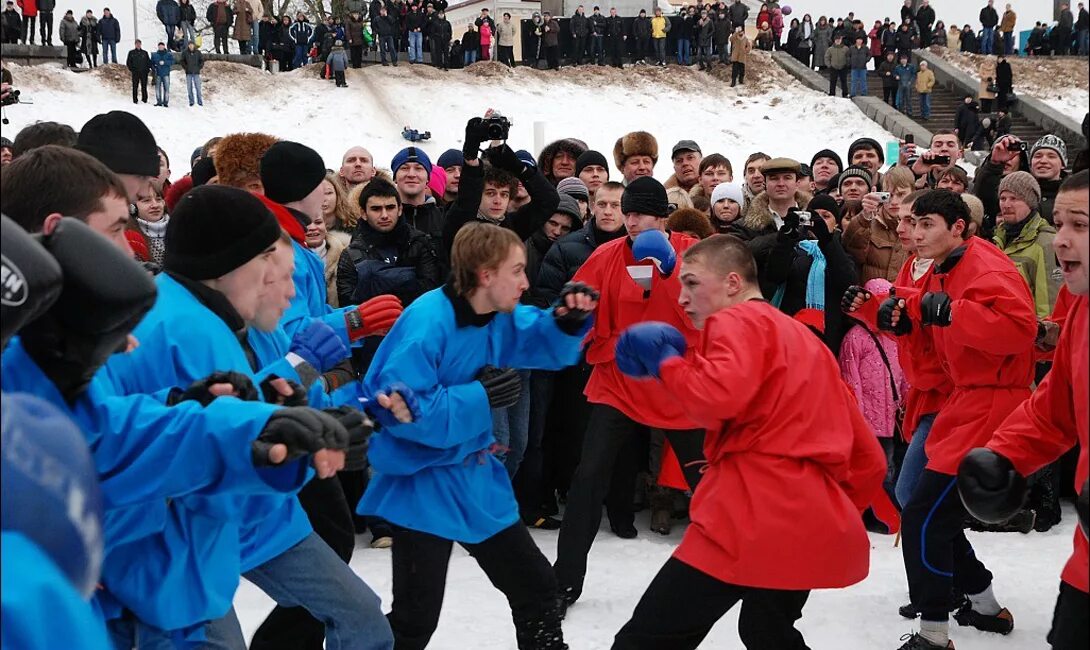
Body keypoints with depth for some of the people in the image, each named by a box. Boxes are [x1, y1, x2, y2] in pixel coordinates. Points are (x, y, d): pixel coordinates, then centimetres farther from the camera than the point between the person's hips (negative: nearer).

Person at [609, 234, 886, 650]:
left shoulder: (738, 321, -1)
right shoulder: (804, 339, 25)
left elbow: (719, 397, -23)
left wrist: (665, 362, -6)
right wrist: (839, 509, 30)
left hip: (756, 519, -9)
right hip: (811, 525, 9)